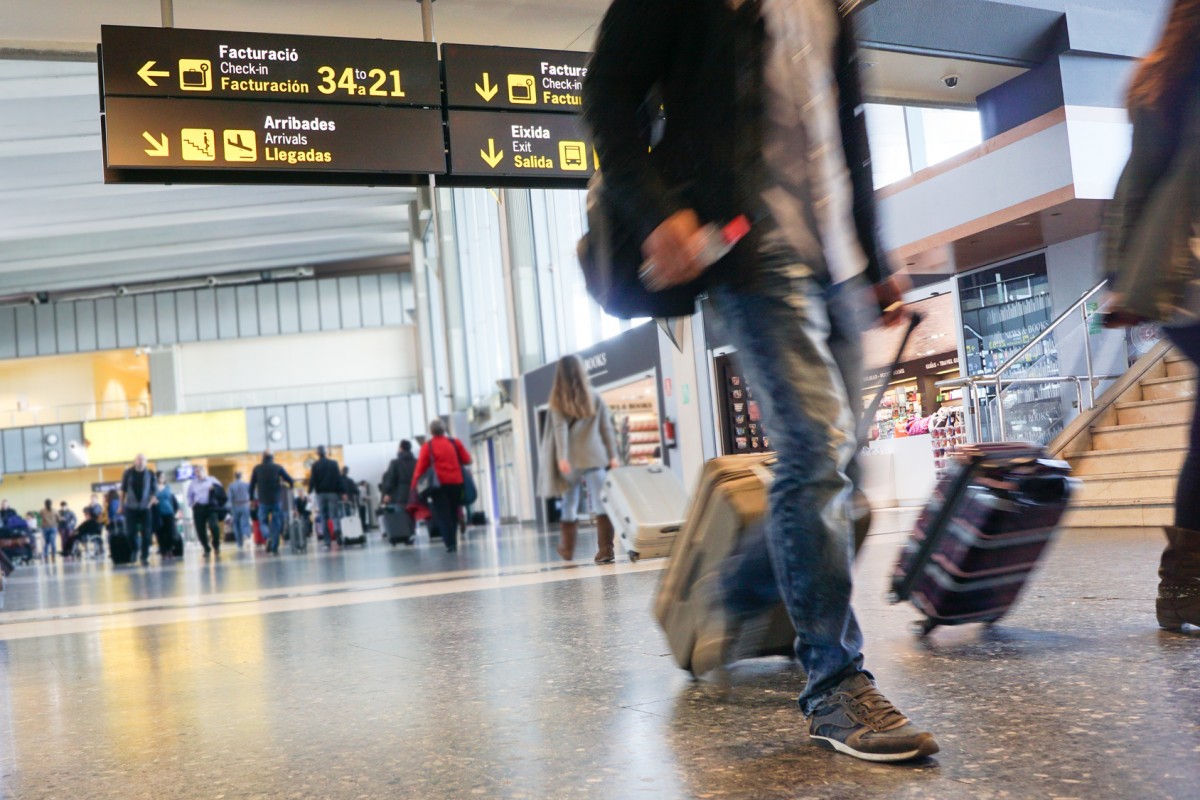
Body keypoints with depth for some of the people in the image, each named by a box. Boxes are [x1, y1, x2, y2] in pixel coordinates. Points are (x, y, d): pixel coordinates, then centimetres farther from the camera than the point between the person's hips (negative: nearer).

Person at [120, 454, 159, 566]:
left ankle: (145, 557, 4)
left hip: (145, 508, 0)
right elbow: (123, 490, 7)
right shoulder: (128, 473, 0)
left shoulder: (150, 474, 0)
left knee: (145, 534, -3)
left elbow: (154, 490, 4)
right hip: (131, 507, 0)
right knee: (130, 532, -2)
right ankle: (134, 551, 25)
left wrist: (153, 499, -14)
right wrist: (121, 505, 7)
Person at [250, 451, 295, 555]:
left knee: (263, 521, 13)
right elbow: (291, 481, -2)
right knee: (276, 523, 6)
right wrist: (290, 486, 19)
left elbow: (251, 486, 3)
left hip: (263, 501, 0)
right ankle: (274, 549, 2)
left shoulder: (257, 469, 4)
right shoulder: (278, 468, 2)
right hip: (277, 500, 0)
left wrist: (253, 499, 10)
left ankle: (268, 537, -17)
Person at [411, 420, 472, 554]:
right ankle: (453, 542, 18)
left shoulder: (428, 446, 1)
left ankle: (450, 543, -11)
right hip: (456, 482, 3)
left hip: (439, 483, -3)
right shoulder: (455, 443, 9)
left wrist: (414, 486, 0)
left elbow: (421, 467, -3)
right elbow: (467, 460, 12)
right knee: (453, 513, 15)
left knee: (442, 514, 0)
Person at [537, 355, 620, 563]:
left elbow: (560, 428, -10)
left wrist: (562, 457, -15)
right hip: (595, 458, 1)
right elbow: (606, 427, 5)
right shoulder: (594, 396, 7)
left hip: (570, 460, -1)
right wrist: (613, 456, 6)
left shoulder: (557, 400, 1)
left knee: (569, 505, 13)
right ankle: (606, 549, -13)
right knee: (601, 504, -3)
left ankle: (567, 549, 25)